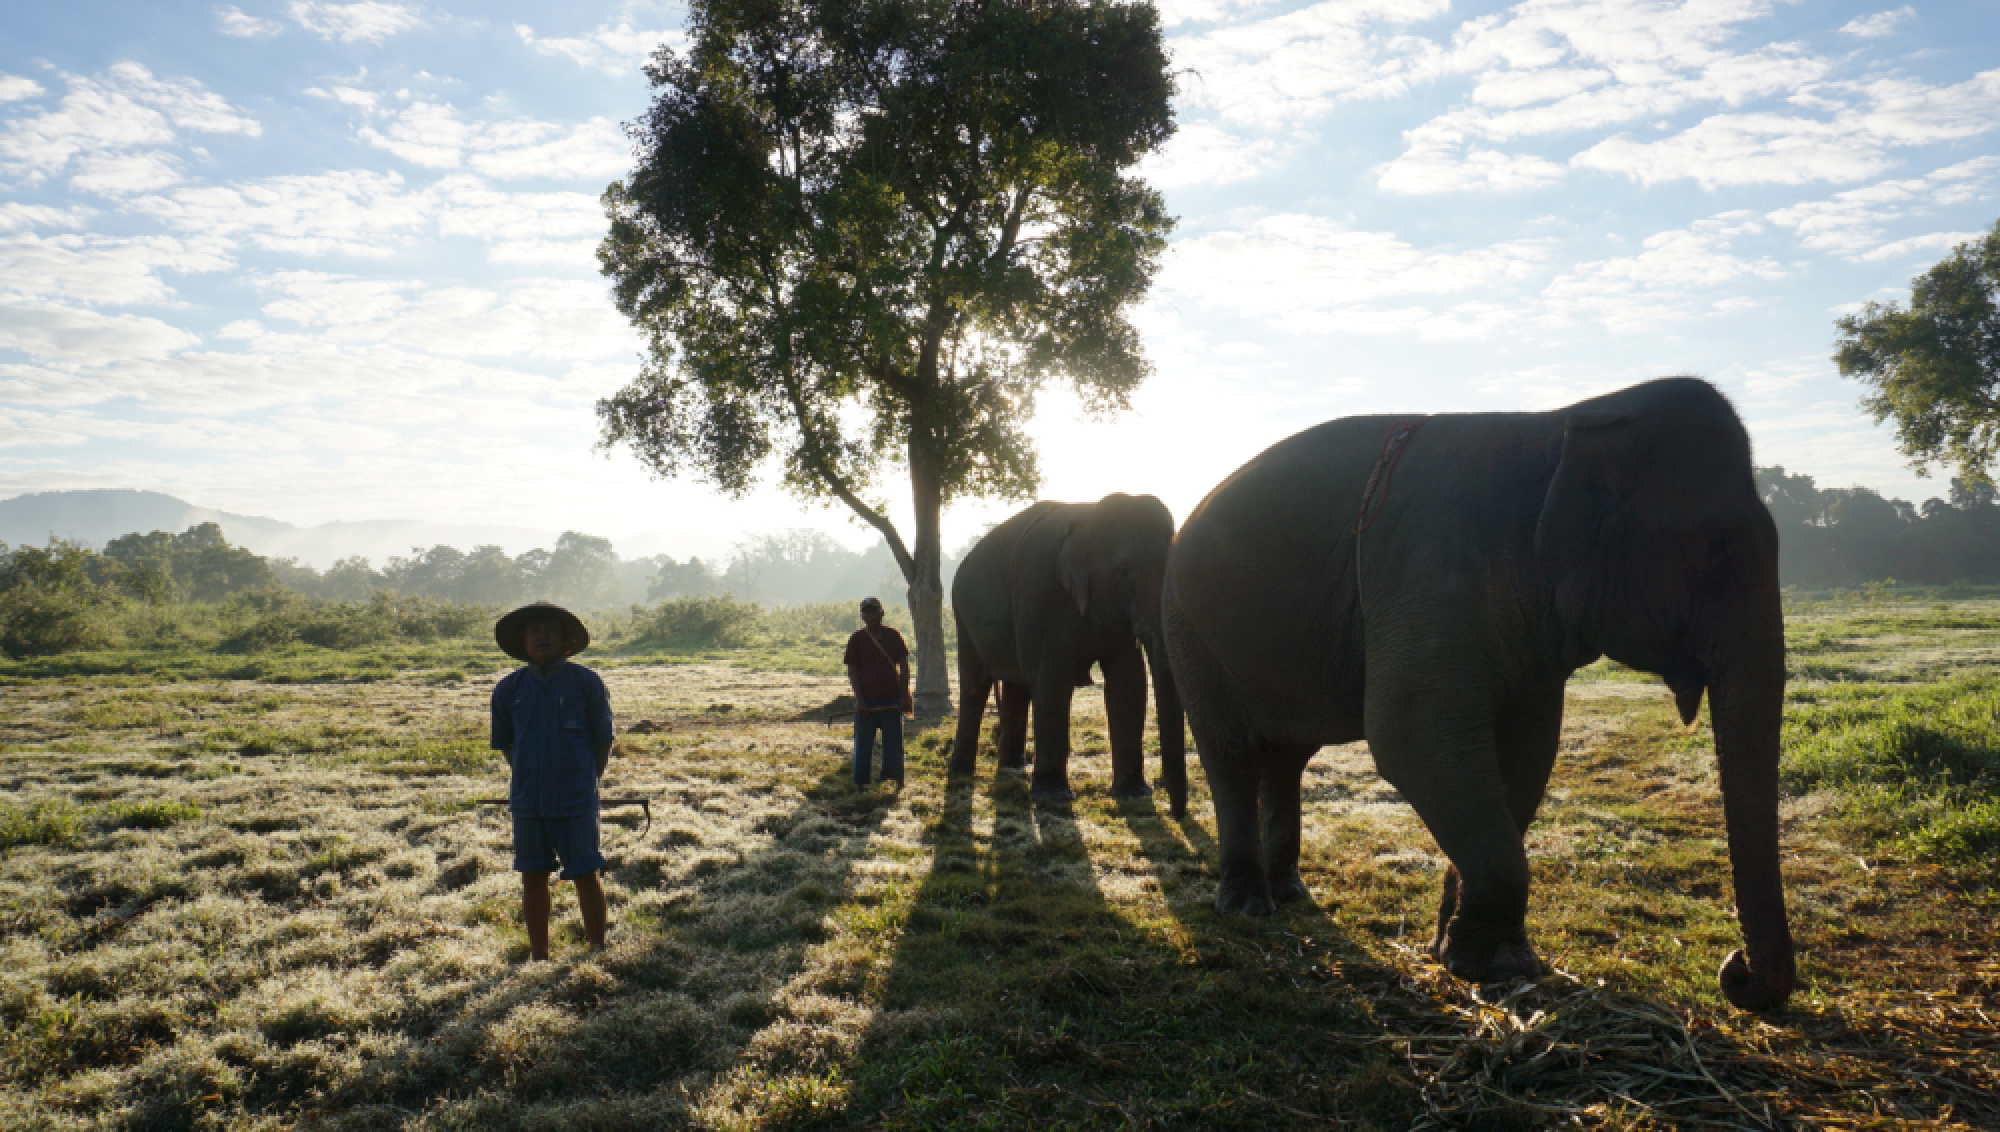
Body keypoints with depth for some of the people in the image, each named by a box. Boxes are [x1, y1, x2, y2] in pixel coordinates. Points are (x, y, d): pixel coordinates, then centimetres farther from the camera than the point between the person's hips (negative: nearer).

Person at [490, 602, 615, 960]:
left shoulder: (586, 682, -3)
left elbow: (602, 740, 3)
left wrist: (586, 780, 6)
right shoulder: (508, 688, 4)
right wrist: (529, 779, 9)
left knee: (585, 876, 2)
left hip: (576, 800, -3)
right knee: (533, 877, 11)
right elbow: (505, 744, 13)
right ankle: (539, 957, 26)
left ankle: (598, 953, 17)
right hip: (527, 800, 3)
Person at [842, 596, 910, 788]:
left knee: (893, 741, 7)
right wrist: (860, 700, -9)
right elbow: (852, 672, 0)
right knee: (863, 743, 3)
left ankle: (895, 778, 18)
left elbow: (904, 667, 6)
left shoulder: (893, 636, 4)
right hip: (866, 699, -1)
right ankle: (860, 782, 11)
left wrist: (904, 696, -2)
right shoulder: (857, 639, 1)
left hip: (891, 699, 1)